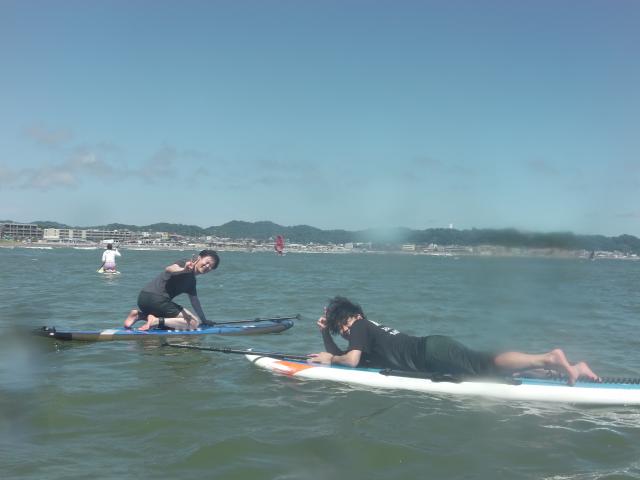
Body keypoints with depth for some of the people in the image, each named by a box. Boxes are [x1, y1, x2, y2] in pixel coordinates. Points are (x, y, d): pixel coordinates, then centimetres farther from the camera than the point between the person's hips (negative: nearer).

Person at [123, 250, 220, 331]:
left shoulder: (191, 280, 24)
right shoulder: (185, 264, -2)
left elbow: (195, 301, 34)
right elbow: (169, 269, -23)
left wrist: (204, 320, 39)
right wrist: (183, 270, -44)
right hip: (155, 299, -9)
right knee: (194, 323, -6)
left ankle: (139, 314, 12)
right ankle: (157, 321, -19)